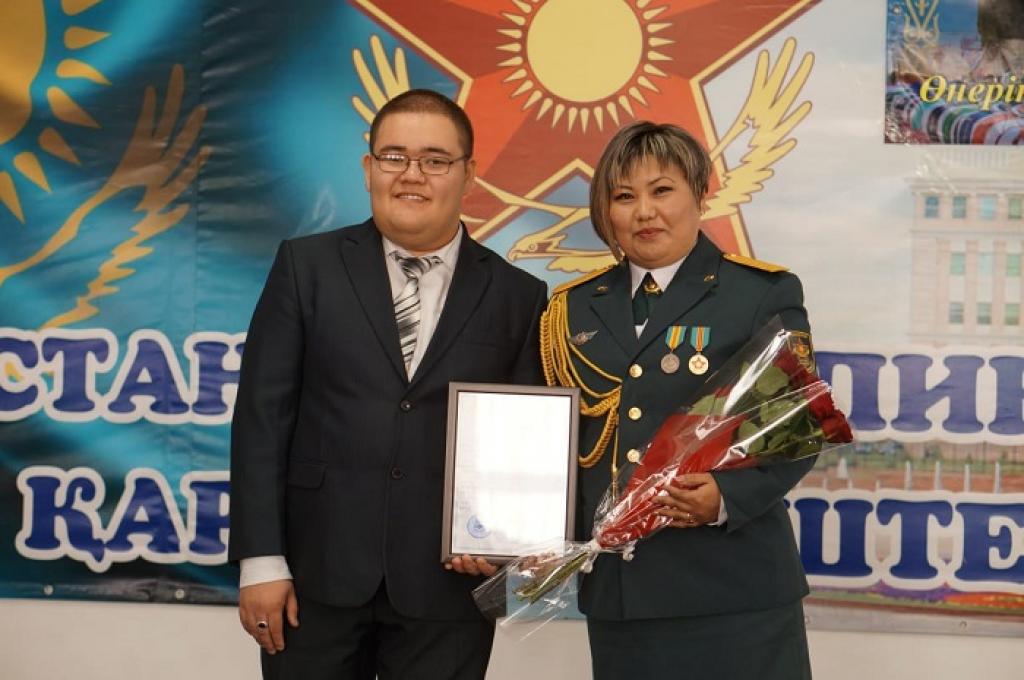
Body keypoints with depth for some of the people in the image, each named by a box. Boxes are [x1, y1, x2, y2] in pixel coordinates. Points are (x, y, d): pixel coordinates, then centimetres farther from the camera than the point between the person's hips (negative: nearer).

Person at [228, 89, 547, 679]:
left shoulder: (518, 296, 5)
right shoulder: (307, 266, 4)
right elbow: (263, 415, 0)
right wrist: (261, 560, -5)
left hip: (445, 586, 1)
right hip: (317, 577, 0)